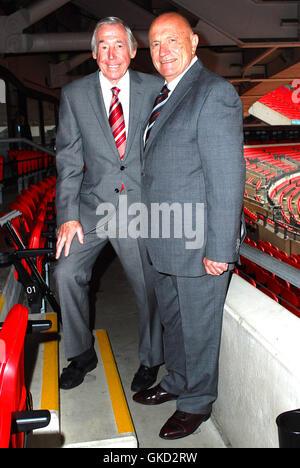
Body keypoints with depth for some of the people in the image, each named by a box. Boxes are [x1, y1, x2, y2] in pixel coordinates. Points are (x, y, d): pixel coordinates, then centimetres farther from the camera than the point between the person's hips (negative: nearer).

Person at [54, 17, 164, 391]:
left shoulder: (154, 89, 3)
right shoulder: (74, 94, 4)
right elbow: (69, 159, 1)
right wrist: (68, 215, -7)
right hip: (94, 205, 1)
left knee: (150, 286, 5)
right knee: (66, 272, -8)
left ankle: (149, 360, 31)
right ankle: (82, 354, 17)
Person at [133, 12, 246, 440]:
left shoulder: (214, 93, -14)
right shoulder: (167, 96, 15)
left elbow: (227, 177, -20)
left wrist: (219, 249, -21)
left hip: (199, 244, -9)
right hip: (166, 243, 9)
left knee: (198, 328, 9)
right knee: (173, 320, 23)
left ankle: (197, 402, 31)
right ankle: (176, 382, 44)